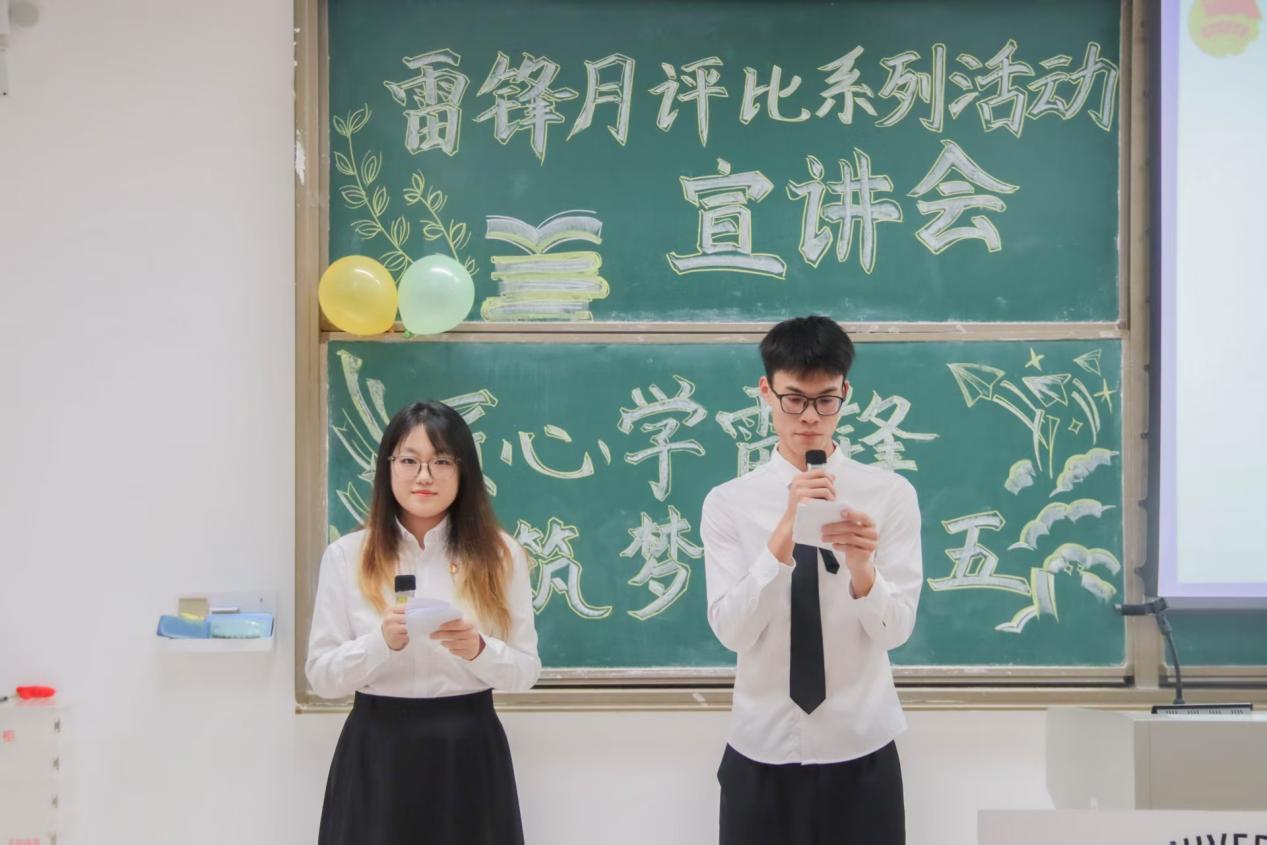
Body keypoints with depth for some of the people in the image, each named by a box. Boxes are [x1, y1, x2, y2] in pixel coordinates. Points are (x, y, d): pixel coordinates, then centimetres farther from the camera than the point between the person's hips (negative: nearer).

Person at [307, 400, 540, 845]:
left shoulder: (500, 554, 3)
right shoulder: (346, 555, 1)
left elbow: (526, 670, 2)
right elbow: (321, 676, -1)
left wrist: (478, 650, -17)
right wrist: (382, 641, -18)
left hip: (470, 752, 1)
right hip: (378, 753, 0)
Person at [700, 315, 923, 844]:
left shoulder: (891, 494, -2)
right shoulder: (728, 503, -2)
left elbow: (896, 630, -9)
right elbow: (731, 630, -13)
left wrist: (862, 567, -29)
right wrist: (782, 538, -26)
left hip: (862, 754, 0)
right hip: (760, 754, 0)